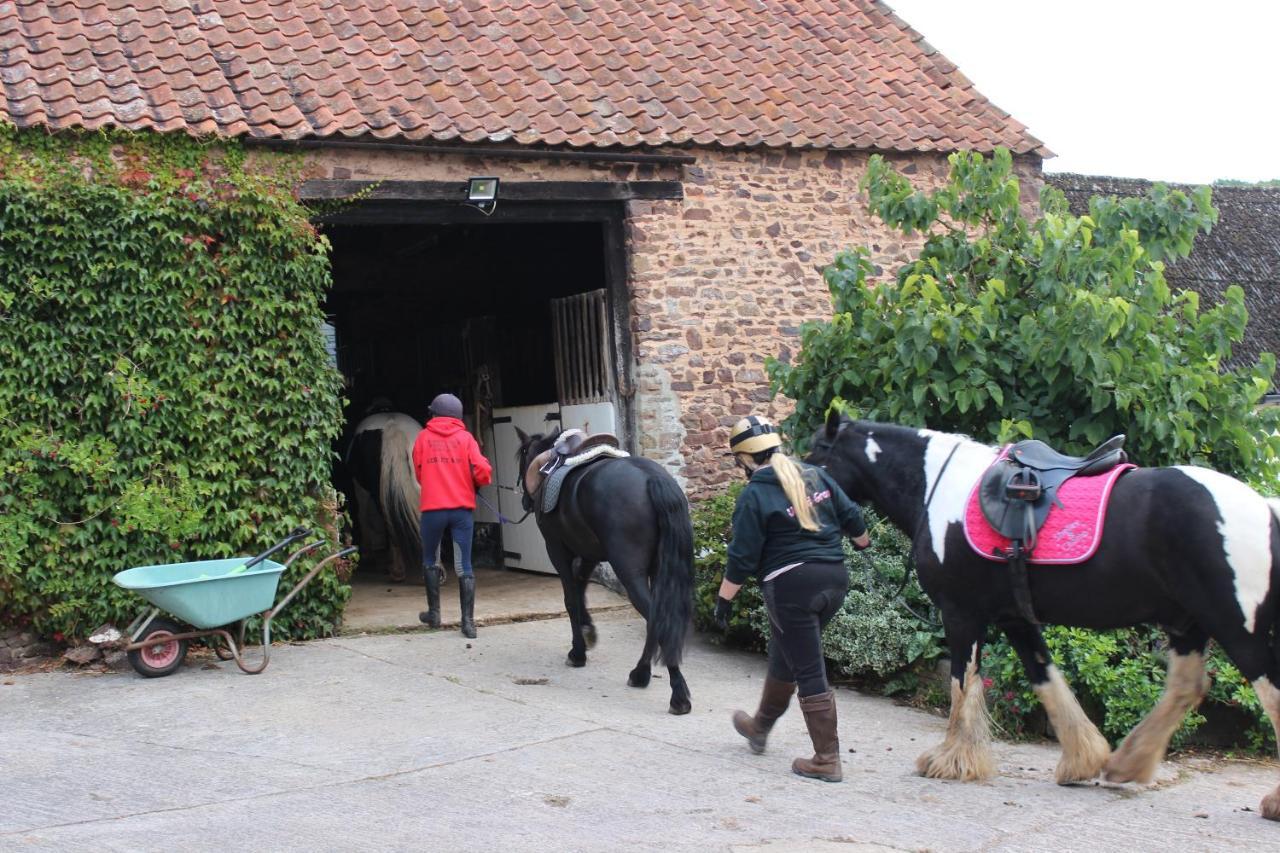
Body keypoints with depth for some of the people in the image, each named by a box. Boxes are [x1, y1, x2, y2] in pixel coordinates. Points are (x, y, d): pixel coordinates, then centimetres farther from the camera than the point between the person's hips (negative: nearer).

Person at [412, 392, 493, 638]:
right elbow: (482, 471, -7)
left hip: (432, 508, 0)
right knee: (464, 565, 2)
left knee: (430, 560, 20)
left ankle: (434, 613, 25)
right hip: (462, 508, 0)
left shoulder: (423, 437, 6)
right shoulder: (465, 438, 2)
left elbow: (418, 472, 12)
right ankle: (468, 621, -4)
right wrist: (477, 483, 14)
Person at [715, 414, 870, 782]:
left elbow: (742, 557, -11)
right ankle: (760, 727, 43)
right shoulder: (817, 476, 5)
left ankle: (826, 759, 5)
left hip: (793, 586, -7)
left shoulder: (754, 495, -12)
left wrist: (724, 600, 0)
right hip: (834, 578, 7)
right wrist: (862, 543, 32)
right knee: (785, 655, 25)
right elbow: (851, 517, 11)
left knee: (809, 671, 1)